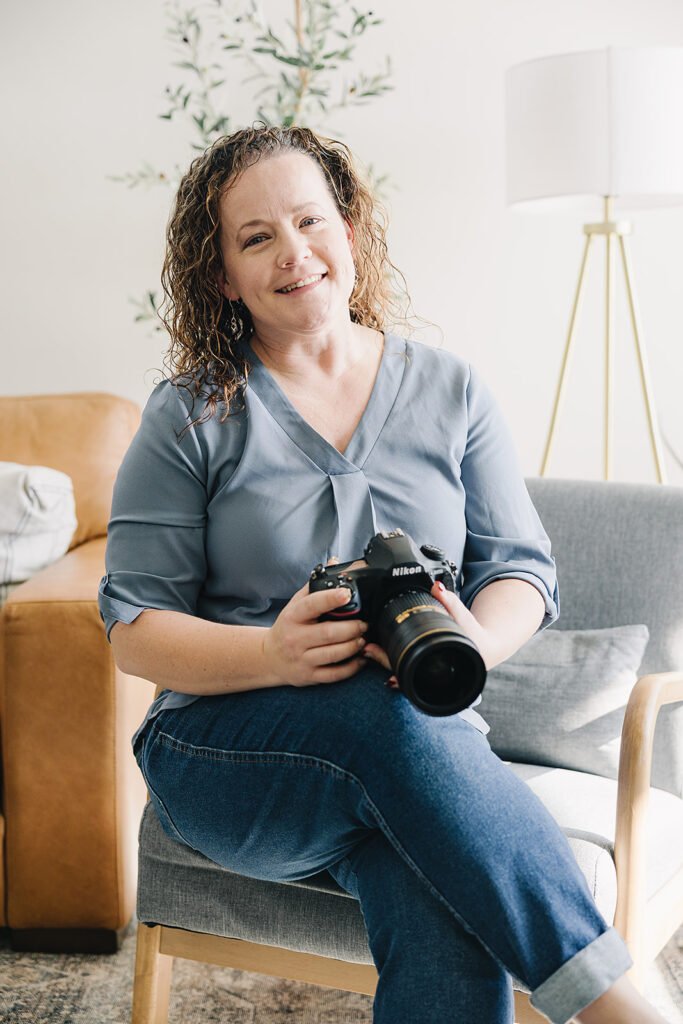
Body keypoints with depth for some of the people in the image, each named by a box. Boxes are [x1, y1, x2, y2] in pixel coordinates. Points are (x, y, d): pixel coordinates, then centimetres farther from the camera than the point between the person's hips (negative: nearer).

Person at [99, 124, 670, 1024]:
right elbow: (133, 628, -1)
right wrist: (272, 654, -22)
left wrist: (476, 642, -19)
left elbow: (524, 570, 7)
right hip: (225, 752, -1)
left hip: (420, 740, 2)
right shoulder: (192, 417, 2)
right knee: (387, 717, -37)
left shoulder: (451, 391, 9)